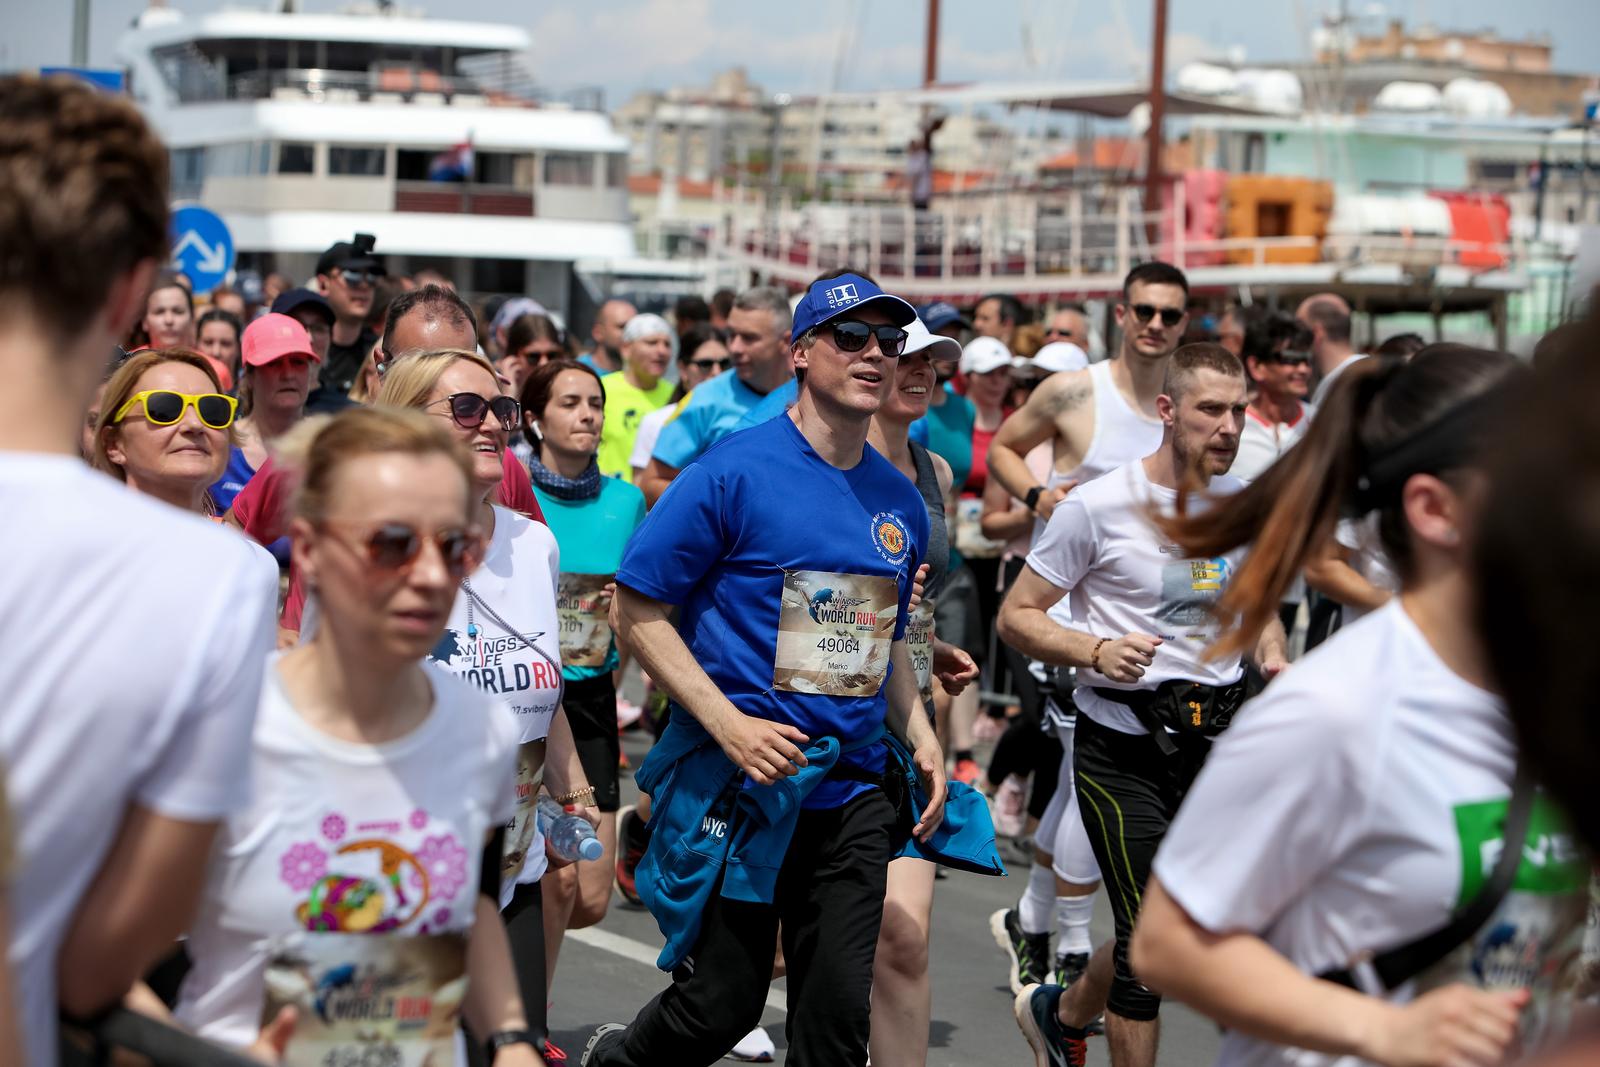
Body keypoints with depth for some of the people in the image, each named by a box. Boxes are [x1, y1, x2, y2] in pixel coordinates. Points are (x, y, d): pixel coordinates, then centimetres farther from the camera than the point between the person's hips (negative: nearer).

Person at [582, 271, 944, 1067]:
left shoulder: (900, 501, 10)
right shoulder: (732, 473, -10)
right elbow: (637, 609, -10)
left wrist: (920, 737, 7)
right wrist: (731, 725, -18)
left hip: (853, 794, 5)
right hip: (739, 784, -5)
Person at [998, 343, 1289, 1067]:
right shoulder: (1099, 506, -10)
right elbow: (1017, 616, -6)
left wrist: (1272, 659, 1)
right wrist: (1097, 650, -22)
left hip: (1216, 740, 6)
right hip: (1122, 746, -6)